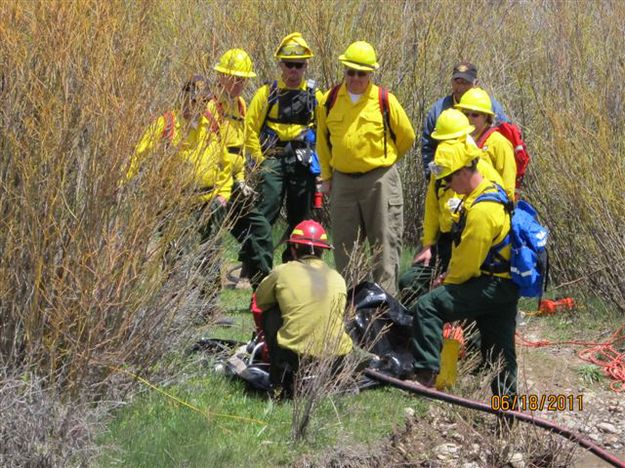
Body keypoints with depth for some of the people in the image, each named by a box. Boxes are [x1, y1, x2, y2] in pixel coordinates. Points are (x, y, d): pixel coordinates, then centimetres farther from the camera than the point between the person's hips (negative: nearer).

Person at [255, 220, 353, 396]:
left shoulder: (282, 272, 4)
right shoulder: (338, 278, 14)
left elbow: (260, 302, 23)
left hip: (293, 355, -3)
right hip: (335, 359, 3)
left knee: (270, 314, 23)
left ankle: (282, 378, 20)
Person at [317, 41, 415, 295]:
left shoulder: (384, 100, -5)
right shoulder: (330, 100, 3)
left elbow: (406, 137, 7)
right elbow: (322, 139, 16)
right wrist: (326, 175, 15)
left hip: (380, 181, -3)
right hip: (342, 181, 3)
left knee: (385, 242, -2)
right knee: (344, 244, 9)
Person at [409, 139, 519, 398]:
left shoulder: (481, 210, -22)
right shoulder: (492, 192, 11)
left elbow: (468, 262, -19)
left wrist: (448, 281, -1)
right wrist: (450, 274, 11)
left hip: (492, 287, -10)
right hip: (505, 286, 10)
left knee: (428, 305, -16)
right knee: (499, 350, 17)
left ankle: (426, 374, -18)